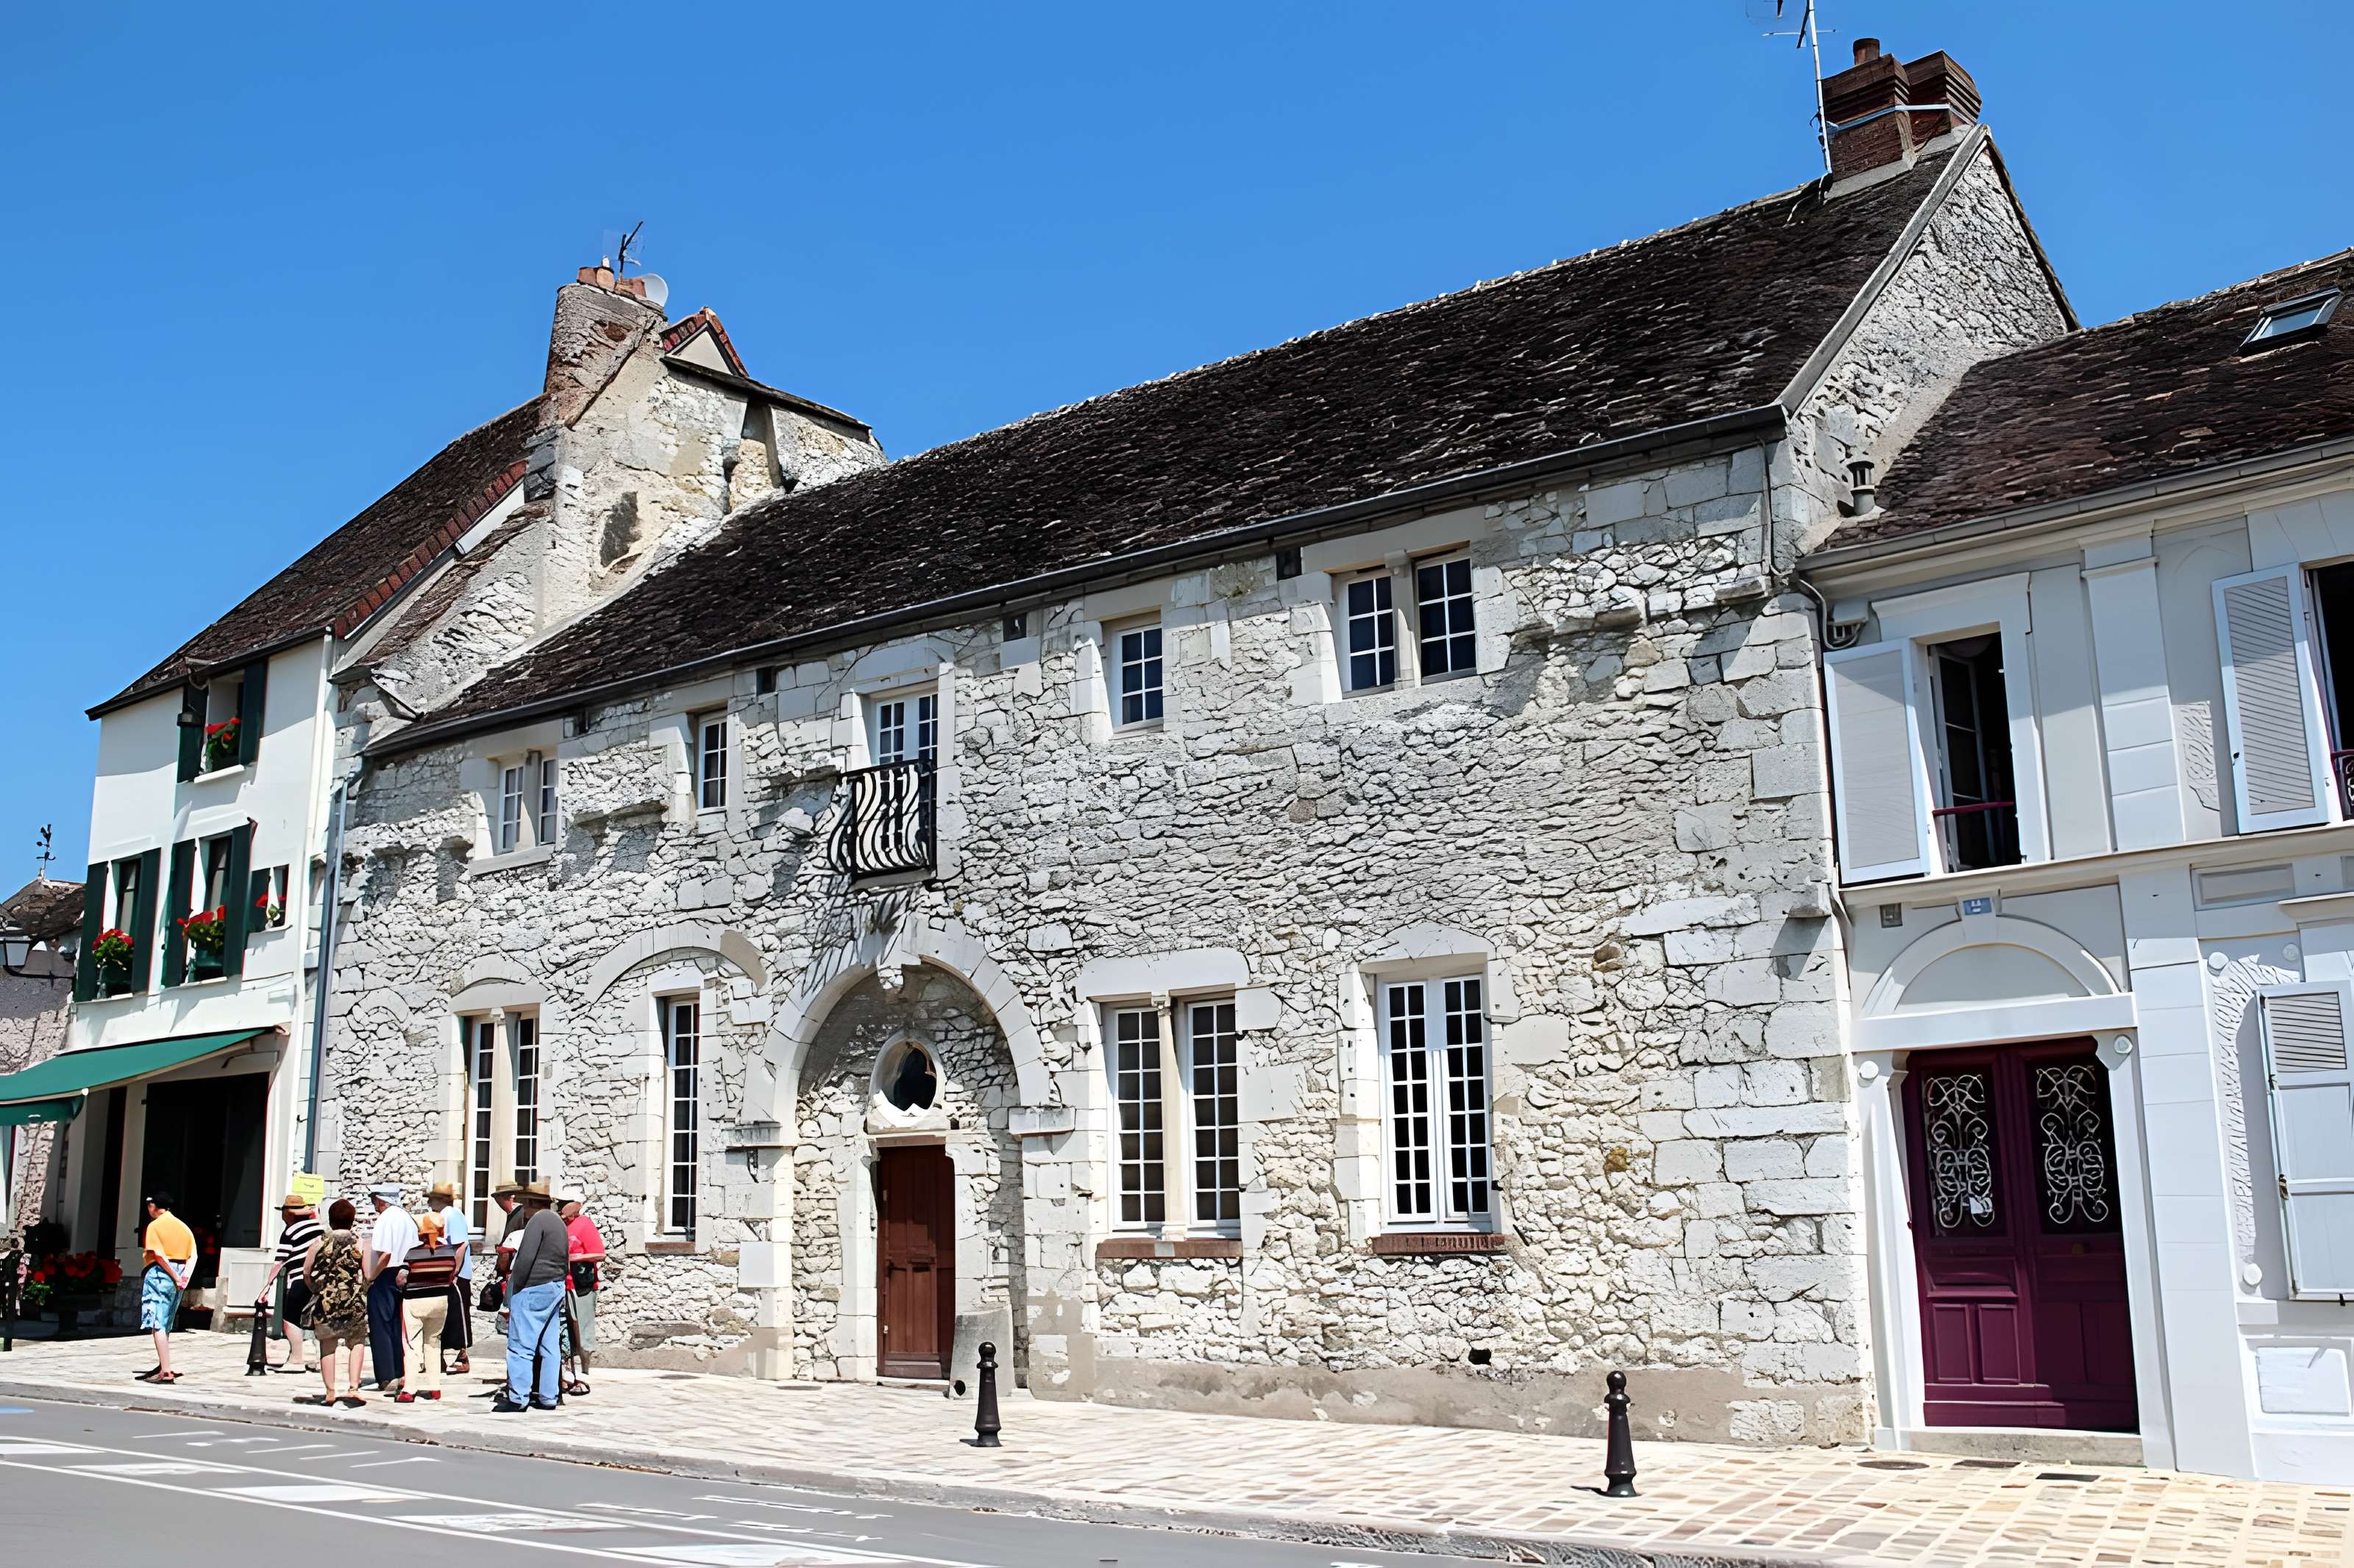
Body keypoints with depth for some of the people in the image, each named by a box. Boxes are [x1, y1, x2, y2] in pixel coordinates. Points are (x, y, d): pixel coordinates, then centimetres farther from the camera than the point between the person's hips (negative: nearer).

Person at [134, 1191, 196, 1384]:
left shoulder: (155, 1225, -6)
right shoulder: (183, 1227, 13)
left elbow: (159, 1254, -17)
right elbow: (193, 1256, 4)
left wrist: (175, 1277, -14)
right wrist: (184, 1277, -4)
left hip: (160, 1273, -7)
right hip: (177, 1277, 7)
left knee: (158, 1325, -8)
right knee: (165, 1325, 19)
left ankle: (166, 1372, -14)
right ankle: (163, 1366, 26)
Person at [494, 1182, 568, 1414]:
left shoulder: (538, 1220, -11)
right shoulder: (558, 1222, 18)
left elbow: (526, 1258, -17)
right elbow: (565, 1259, 18)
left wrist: (514, 1288, -9)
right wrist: (558, 1282, 15)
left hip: (533, 1289, -9)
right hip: (556, 1289, 9)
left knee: (521, 1346, -5)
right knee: (550, 1346, 8)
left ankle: (518, 1398, -5)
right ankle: (548, 1397, 9)